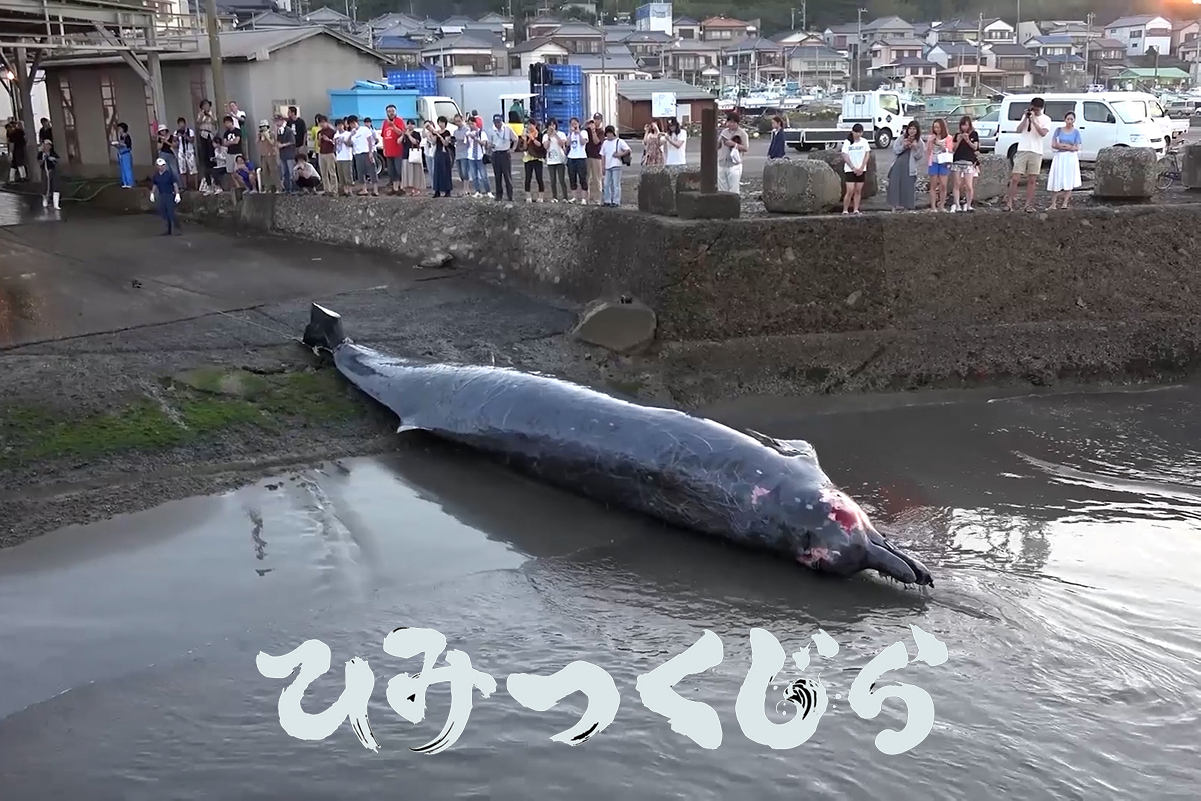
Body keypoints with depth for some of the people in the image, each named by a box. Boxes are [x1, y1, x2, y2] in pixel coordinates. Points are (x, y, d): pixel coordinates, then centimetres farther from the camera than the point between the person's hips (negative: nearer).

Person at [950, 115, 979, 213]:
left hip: (969, 162, -2)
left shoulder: (974, 134, 8)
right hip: (957, 162, 2)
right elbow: (954, 149, 7)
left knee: (969, 186, -7)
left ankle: (968, 205, 4)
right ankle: (957, 205, -1)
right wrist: (958, 141, -8)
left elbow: (975, 147, 0)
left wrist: (967, 140, -13)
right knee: (957, 185, -2)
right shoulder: (957, 135, 12)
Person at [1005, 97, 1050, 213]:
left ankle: (1028, 205, 7)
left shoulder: (1046, 119, 5)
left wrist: (1033, 120, -13)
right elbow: (1018, 130, 2)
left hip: (1036, 152, -1)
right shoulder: (1025, 116, 12)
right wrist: (1026, 118, -7)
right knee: (1015, 178, -6)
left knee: (1032, 180, 2)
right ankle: (1009, 203, -4)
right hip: (1022, 150, 1)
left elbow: (1043, 133, -11)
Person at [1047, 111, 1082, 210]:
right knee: (1056, 181, -4)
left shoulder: (1076, 132, 3)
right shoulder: (1059, 130, 4)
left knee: (1069, 181, -2)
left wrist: (1061, 145, -10)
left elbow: (1077, 148, -2)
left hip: (1071, 158, 0)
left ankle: (1065, 203, 2)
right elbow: (1053, 145, 0)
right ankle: (1053, 204, -2)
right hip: (1059, 157, 0)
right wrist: (1069, 146, -9)